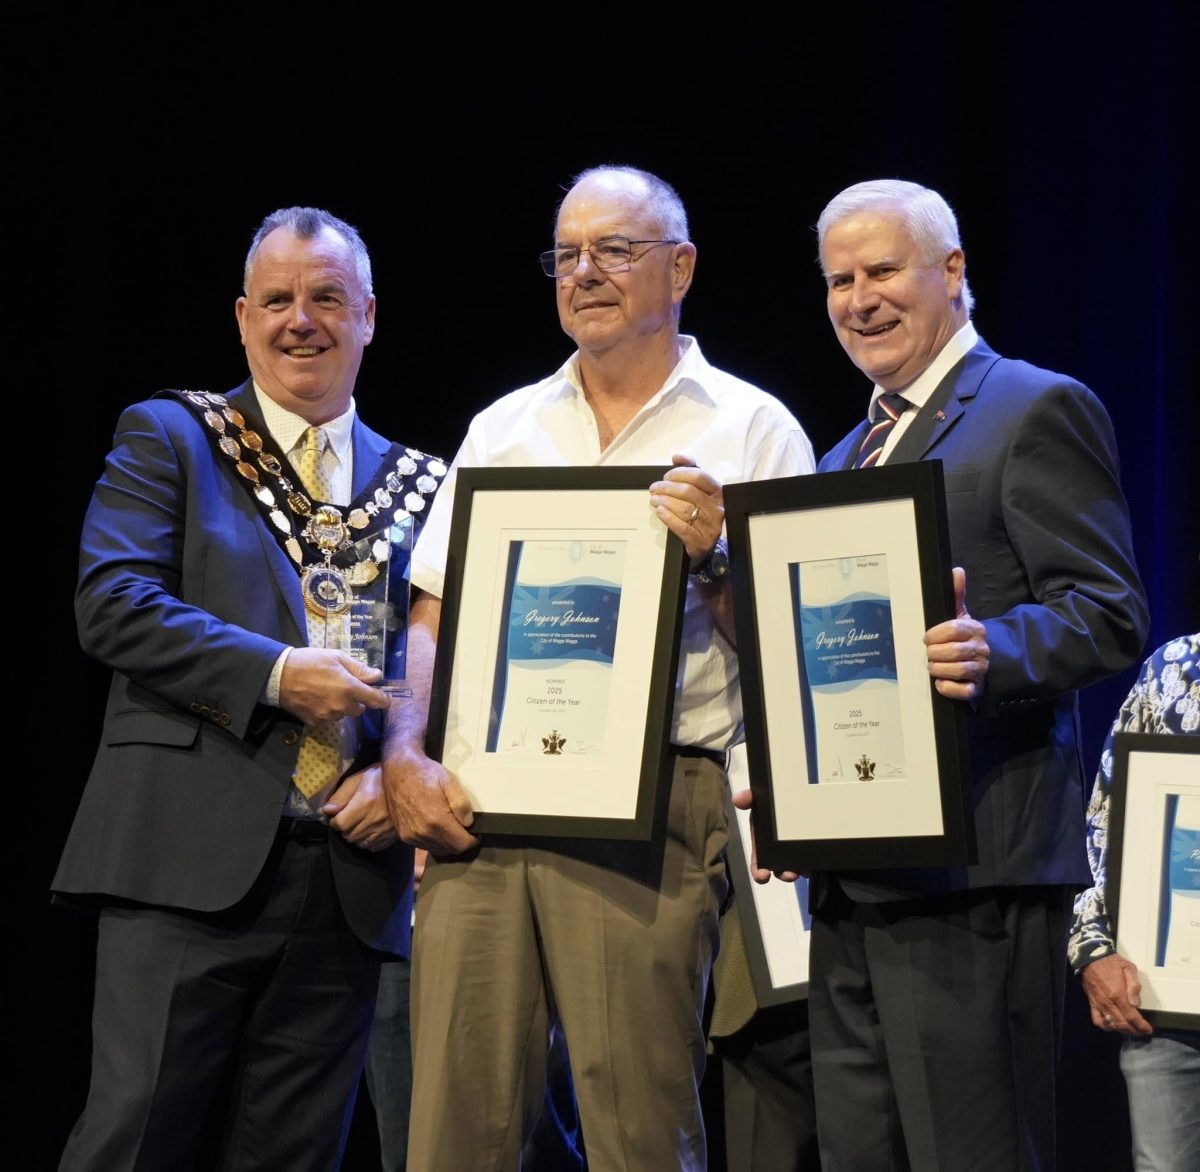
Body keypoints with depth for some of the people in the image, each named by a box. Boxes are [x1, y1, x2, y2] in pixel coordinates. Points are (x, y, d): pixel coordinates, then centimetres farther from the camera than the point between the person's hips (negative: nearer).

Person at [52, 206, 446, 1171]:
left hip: (350, 874, 4)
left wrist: (400, 771, -4)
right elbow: (111, 604, -7)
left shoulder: (422, 487, 17)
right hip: (191, 859, -4)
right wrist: (276, 674, -15)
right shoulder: (168, 439, 7)